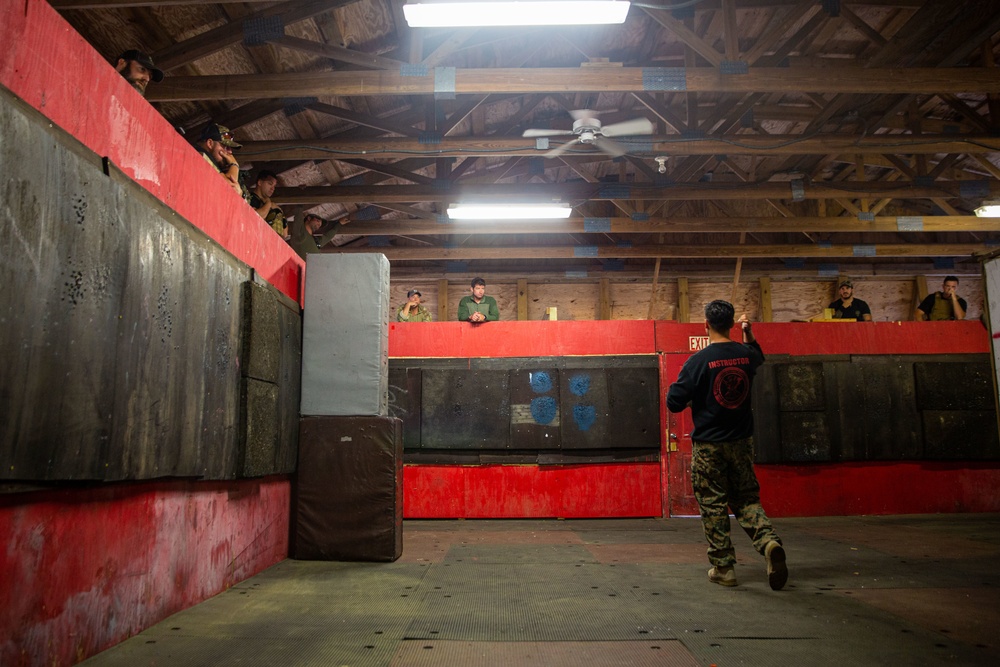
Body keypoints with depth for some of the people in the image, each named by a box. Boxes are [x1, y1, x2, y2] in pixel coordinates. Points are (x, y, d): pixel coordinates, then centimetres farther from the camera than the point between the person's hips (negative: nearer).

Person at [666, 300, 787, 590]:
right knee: (746, 499, 15)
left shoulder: (698, 361, -15)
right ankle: (769, 541, -8)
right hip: (742, 441, 4)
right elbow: (759, 357, 27)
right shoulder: (747, 355, 0)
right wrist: (749, 335, 25)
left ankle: (723, 568, 11)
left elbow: (674, 402, -12)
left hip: (709, 444, -4)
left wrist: (694, 397, 6)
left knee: (713, 506, 6)